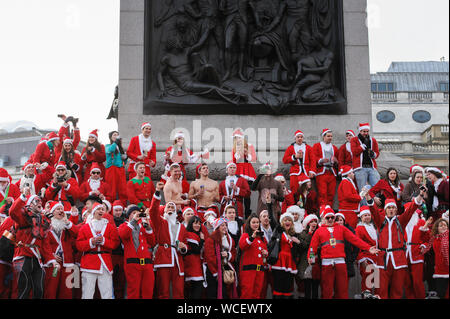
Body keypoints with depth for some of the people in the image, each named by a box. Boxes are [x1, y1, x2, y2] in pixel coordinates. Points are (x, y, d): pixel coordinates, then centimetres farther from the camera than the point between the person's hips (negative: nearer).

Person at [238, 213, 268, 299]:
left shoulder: (262, 237, 21)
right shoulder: (245, 235, 1)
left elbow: (265, 248, 34)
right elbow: (241, 246, -20)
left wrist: (266, 252, 10)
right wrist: (252, 237, -33)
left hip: (260, 268, 6)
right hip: (248, 267, -6)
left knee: (257, 292, 7)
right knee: (247, 292, -11)